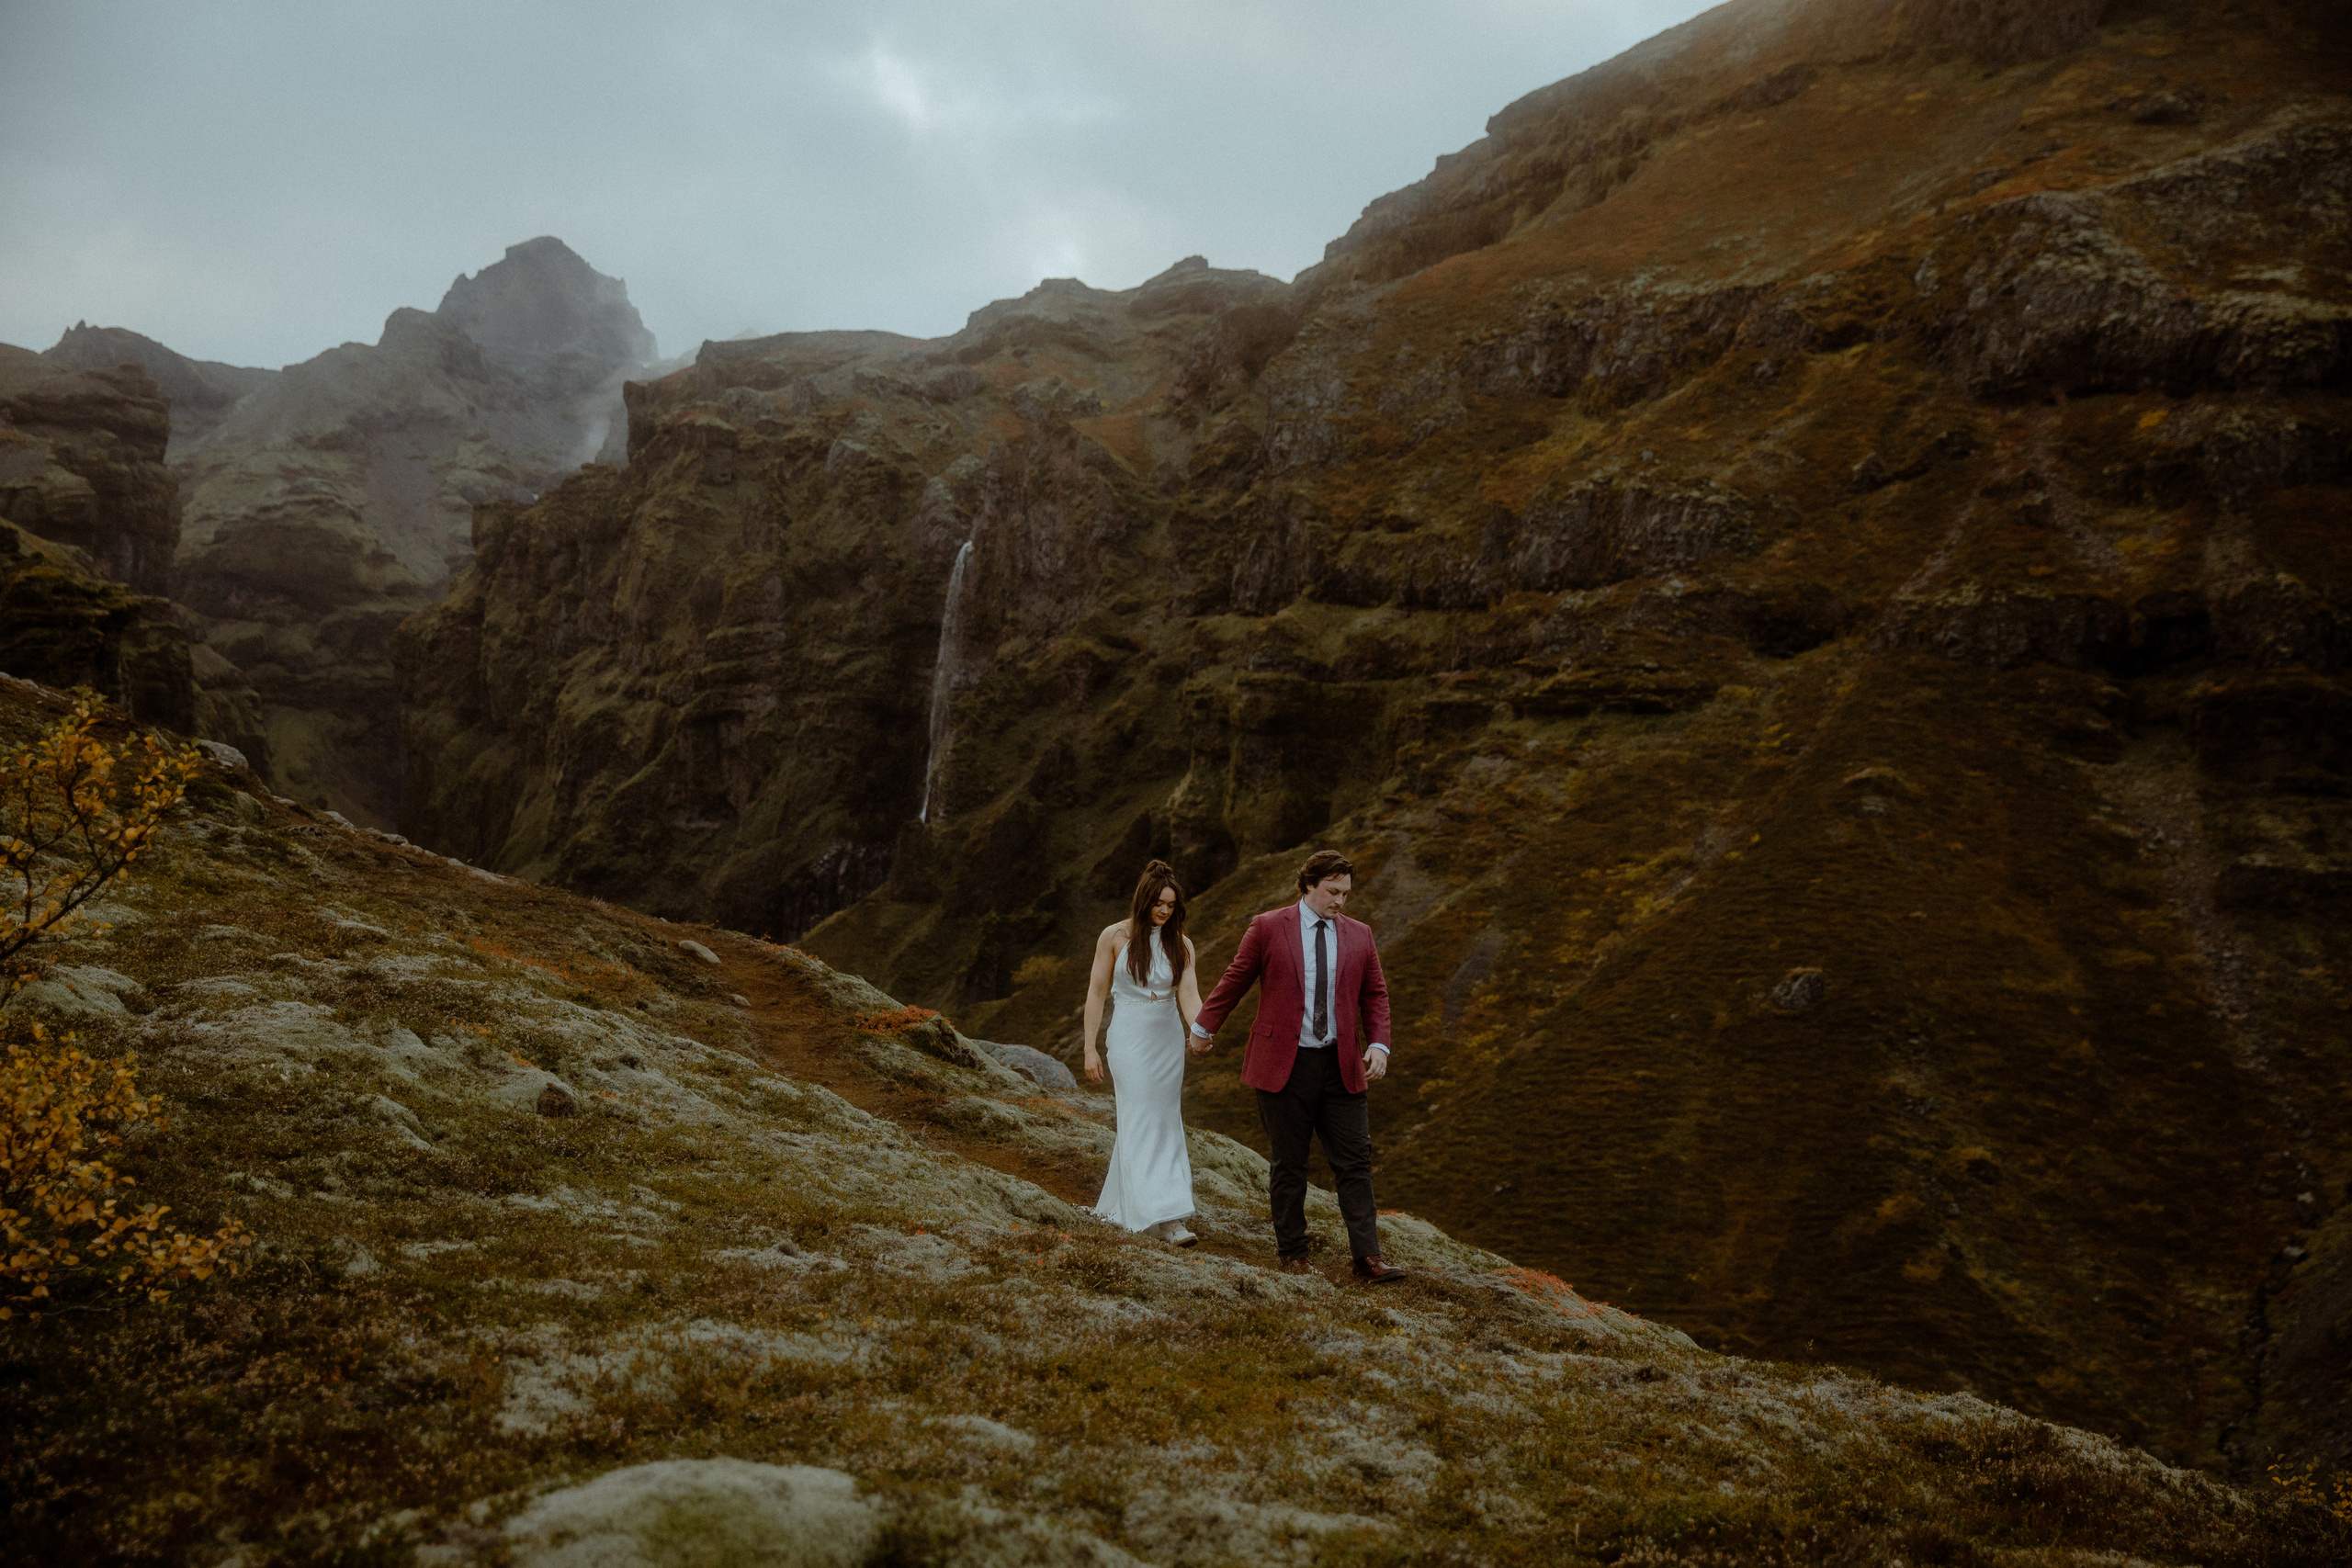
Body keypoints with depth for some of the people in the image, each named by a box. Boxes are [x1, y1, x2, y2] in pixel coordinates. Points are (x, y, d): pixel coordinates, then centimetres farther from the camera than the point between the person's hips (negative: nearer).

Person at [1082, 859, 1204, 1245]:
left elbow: (1189, 996, -8)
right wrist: (1090, 1048, -4)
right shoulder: (1115, 936, -4)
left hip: (1168, 1040, 4)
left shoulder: (1180, 944, 3)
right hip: (1129, 1039, -4)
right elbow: (1097, 992, -1)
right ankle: (1162, 1216, -13)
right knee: (1141, 1122, -10)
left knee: (1163, 1124, 7)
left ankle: (1116, 1203, 22)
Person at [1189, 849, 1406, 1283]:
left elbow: (1375, 994, 13)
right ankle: (1292, 1252, 18)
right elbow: (1235, 980, 7)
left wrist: (1379, 1044, -2)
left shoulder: (1359, 935, 8)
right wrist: (1203, 1027, 15)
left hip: (1340, 1067, 3)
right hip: (1283, 1064, -3)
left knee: (1355, 1162, -1)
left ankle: (1368, 1257, 2)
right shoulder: (1268, 928, -2)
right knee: (1289, 1164, 6)